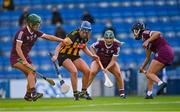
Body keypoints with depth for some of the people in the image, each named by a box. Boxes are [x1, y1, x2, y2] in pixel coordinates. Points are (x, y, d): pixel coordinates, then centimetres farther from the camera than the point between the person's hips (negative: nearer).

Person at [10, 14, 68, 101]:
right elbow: (18, 47, -27)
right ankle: (33, 93, -32)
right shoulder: (22, 32, -21)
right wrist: (24, 60, -34)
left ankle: (28, 95, 23)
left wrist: (61, 40, -3)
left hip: (25, 57, 8)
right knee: (31, 71, -25)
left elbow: (48, 37, 5)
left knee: (33, 76, 5)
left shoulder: (35, 32, 2)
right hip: (16, 57, -8)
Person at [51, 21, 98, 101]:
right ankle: (75, 94, -15)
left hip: (75, 56, 7)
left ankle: (83, 92, 10)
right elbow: (59, 46, -31)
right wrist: (56, 55, -46)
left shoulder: (86, 37, -4)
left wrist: (91, 55, 4)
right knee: (74, 71, -28)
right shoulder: (73, 36, -27)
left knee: (87, 71, -7)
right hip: (64, 55, -7)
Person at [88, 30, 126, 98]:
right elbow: (91, 47, -4)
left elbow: (113, 60, -22)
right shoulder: (100, 43, -25)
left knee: (118, 73, -20)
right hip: (99, 60, -1)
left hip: (110, 62, 1)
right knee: (92, 72, -25)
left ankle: (122, 93, -7)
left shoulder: (116, 46, -24)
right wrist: (95, 56, -18)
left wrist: (107, 68, -35)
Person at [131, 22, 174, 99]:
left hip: (163, 52, -9)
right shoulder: (145, 42, 24)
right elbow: (148, 57, 31)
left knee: (149, 73, -13)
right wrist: (142, 67, 28)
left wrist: (147, 41, -26)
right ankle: (149, 94, 16)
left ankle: (160, 83, -37)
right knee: (149, 73, 18)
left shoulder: (145, 33, -2)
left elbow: (158, 33, -22)